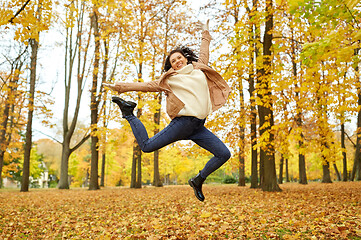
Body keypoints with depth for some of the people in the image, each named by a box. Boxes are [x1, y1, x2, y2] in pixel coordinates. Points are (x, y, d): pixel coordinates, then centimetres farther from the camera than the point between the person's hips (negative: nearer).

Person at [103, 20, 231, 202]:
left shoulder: (199, 69, 17)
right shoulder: (170, 79, 7)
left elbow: (204, 54, 35)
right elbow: (147, 85, 8)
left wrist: (205, 34, 45)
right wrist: (121, 87, 5)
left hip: (199, 127, 4)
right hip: (183, 123, -4)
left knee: (224, 154, -2)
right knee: (147, 146, -6)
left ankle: (198, 180, 16)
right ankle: (129, 113, 16)